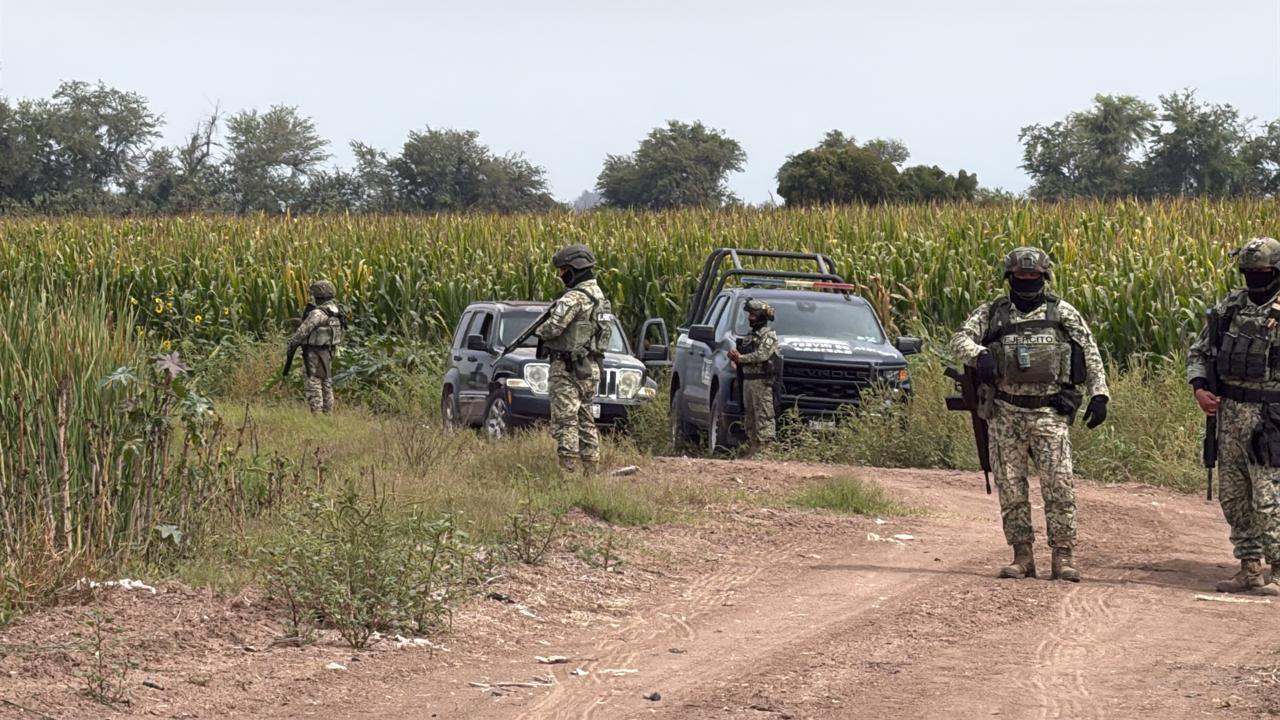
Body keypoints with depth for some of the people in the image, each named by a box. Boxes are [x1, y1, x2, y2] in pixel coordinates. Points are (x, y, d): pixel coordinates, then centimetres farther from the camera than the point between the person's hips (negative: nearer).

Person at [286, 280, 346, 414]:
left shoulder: (318, 313, -21)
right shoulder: (335, 311, 6)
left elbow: (303, 330, -20)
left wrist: (292, 344, -6)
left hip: (314, 353, -9)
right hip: (327, 352, 9)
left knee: (313, 383, -6)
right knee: (326, 383, 14)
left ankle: (317, 414, -10)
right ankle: (327, 414, 18)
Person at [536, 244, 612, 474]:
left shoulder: (574, 297, -17)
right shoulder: (598, 295, 14)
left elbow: (554, 326, -24)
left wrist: (540, 332, -2)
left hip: (567, 368, -9)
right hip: (590, 367, 9)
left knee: (565, 420, -8)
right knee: (585, 420, 14)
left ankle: (568, 470, -11)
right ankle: (592, 470, 15)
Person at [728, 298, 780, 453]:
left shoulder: (768, 335, -5)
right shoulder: (751, 336, 22)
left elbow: (761, 355, -18)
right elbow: (744, 354, 25)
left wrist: (740, 358, -13)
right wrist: (735, 355, 1)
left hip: (761, 382, -9)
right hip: (748, 380, 9)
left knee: (764, 417, -12)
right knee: (750, 417, 9)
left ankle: (766, 447, -15)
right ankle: (753, 448, 12)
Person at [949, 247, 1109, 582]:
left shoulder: (1063, 313, 7)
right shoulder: (991, 313, 9)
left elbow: (1091, 355, 9)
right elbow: (960, 339, -2)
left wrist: (1099, 395, -1)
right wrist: (979, 353, -23)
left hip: (1049, 412, -2)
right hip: (1005, 413, 2)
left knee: (1059, 484, -9)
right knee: (1010, 487, 3)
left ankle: (1063, 555, -4)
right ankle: (1022, 556, 11)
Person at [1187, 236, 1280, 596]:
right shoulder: (1230, 307, 9)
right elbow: (1199, 351, 17)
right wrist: (1199, 387, 0)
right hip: (1229, 413, 6)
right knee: (1233, 495, 10)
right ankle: (1250, 568, 19)